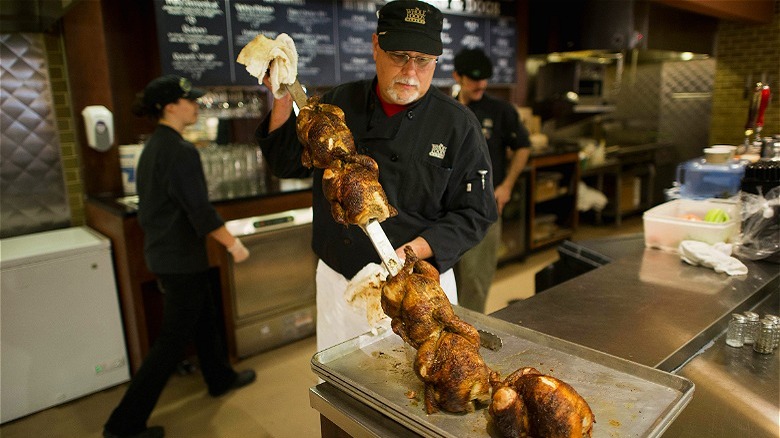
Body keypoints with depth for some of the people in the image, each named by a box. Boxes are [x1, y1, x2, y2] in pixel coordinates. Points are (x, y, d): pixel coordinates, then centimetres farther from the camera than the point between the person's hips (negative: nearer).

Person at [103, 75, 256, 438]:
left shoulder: (152, 147, 8)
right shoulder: (180, 151, -21)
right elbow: (200, 212, -24)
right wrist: (234, 244, -13)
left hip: (161, 254, 10)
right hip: (181, 259, -10)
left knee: (205, 319, 24)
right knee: (173, 340, 2)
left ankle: (220, 379, 43)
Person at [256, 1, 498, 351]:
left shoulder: (457, 124, -9)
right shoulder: (339, 103, 0)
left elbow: (474, 214, -8)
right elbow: (288, 164, 8)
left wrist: (412, 252, -22)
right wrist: (282, 97, -6)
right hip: (339, 281, 3)